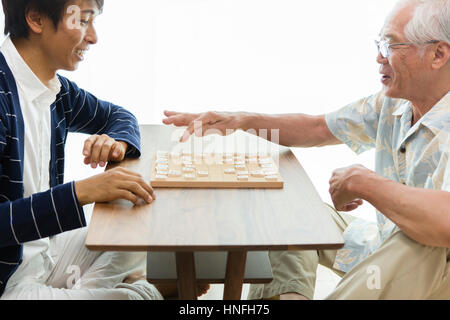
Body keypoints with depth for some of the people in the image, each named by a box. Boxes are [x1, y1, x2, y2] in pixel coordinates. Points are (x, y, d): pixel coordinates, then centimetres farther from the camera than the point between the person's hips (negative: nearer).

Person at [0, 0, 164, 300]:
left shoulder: (58, 90, 3)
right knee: (140, 295, -17)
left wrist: (116, 142, -2)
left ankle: (80, 286, 4)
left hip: (47, 247, 9)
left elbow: (119, 116, 21)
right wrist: (82, 192, -32)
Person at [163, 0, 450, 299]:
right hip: (383, 247, 8)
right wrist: (243, 120, -4)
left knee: (420, 241, -40)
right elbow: (316, 128, 10)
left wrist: (361, 182, -31)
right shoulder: (391, 103, 0)